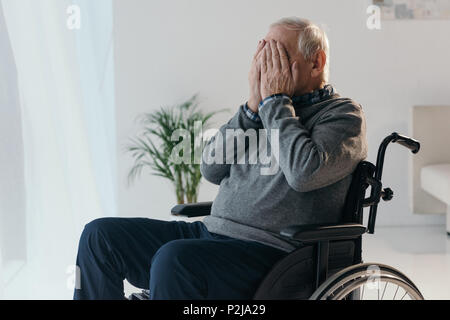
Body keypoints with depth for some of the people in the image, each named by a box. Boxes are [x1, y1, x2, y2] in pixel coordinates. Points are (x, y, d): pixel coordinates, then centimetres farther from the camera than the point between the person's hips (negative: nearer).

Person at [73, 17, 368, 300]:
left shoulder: (343, 114, 0)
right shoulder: (267, 110, 19)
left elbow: (305, 172, -21)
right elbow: (211, 168, 8)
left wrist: (276, 101, -9)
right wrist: (253, 106, -2)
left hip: (272, 251, -8)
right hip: (213, 232, 8)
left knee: (174, 258, -35)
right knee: (101, 235, -2)